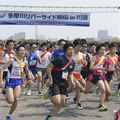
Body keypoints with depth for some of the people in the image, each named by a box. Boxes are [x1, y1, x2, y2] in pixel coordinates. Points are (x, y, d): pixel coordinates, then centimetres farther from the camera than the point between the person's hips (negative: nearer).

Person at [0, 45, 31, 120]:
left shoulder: (25, 62, 0)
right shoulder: (12, 60, -17)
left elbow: (27, 71, 19)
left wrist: (29, 78, 6)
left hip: (18, 81, 5)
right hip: (10, 81, -5)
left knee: (16, 100, -4)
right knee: (10, 101, -10)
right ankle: (6, 94, 26)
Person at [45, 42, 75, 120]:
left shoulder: (72, 62, 6)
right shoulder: (60, 59, -17)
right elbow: (48, 67, -15)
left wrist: (72, 82, 1)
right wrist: (50, 79, -18)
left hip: (63, 83, 7)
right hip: (55, 82, -7)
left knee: (62, 102, 2)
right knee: (57, 102, -19)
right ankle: (50, 96, 12)